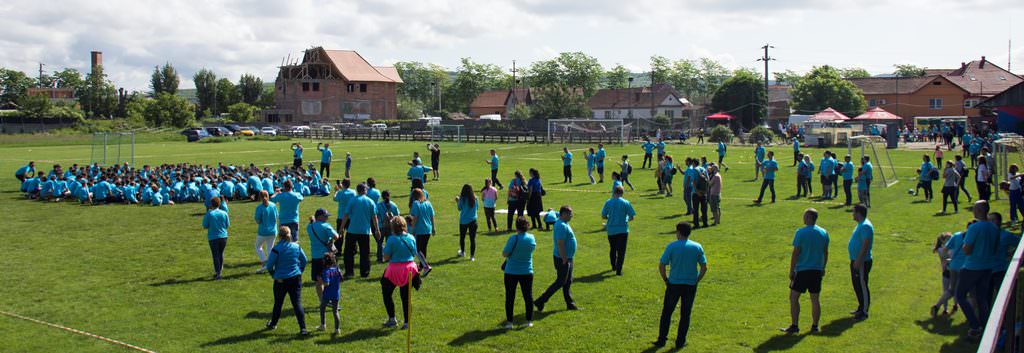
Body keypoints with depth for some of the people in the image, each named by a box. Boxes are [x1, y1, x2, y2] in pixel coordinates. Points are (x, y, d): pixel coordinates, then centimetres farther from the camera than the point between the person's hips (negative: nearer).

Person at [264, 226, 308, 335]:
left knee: (278, 303, 17)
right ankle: (303, 328, -8)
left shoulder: (276, 249, -14)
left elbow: (269, 265, -11)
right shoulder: (296, 247, 0)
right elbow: (304, 261, 9)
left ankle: (273, 323, 37)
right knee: (297, 303, 0)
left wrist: (274, 275, 6)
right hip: (296, 279, 2)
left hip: (281, 280, -2)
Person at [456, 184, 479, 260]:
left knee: (462, 237, 20)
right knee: (472, 238, 2)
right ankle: (472, 256, 0)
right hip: (473, 221, 1)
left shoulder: (462, 198, -11)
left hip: (463, 221, -1)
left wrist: (457, 201, 12)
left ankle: (462, 252, 36)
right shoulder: (475, 198, -5)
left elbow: (459, 208, -3)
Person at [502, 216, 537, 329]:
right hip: (527, 272, 4)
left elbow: (504, 254, -14)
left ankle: (509, 322, 9)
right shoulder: (532, 238, -3)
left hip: (511, 272, -3)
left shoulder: (514, 238, -18)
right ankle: (529, 321, 18)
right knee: (528, 296, 13)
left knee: (510, 297, 6)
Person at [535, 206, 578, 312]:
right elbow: (560, 244, -26)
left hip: (567, 258, 10)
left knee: (568, 282, 15)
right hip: (563, 259, -10)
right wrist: (564, 260, -24)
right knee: (560, 282, -4)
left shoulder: (563, 224, 12)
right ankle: (540, 301, 0)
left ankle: (570, 304, 23)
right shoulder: (562, 226, -21)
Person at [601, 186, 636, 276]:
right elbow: (632, 217, -6)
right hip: (623, 230, -3)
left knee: (612, 249, 20)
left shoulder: (608, 202, -1)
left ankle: (614, 266, 35)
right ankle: (618, 270, -4)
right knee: (621, 250, 1)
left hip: (611, 230, 3)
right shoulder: (626, 203, -6)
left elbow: (603, 216, 3)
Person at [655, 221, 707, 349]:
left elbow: (661, 265, -9)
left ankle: (661, 340, 16)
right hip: (691, 285, 2)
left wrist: (665, 280, 4)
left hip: (673, 284, -2)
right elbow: (704, 267, -1)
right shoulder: (697, 247, -2)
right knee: (685, 314, 12)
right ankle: (680, 342, 15)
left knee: (666, 312, 12)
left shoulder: (672, 246, -9)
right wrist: (696, 281, 10)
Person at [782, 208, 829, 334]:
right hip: (817, 270, 5)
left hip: (802, 270, -5)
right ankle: (815, 326, 15)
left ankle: (794, 326, 2)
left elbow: (795, 253, -11)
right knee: (815, 299, 11)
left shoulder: (801, 232, -12)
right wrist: (823, 268, 23)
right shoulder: (824, 233, 5)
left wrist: (791, 271, -6)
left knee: (793, 298, 3)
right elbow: (826, 253, 12)